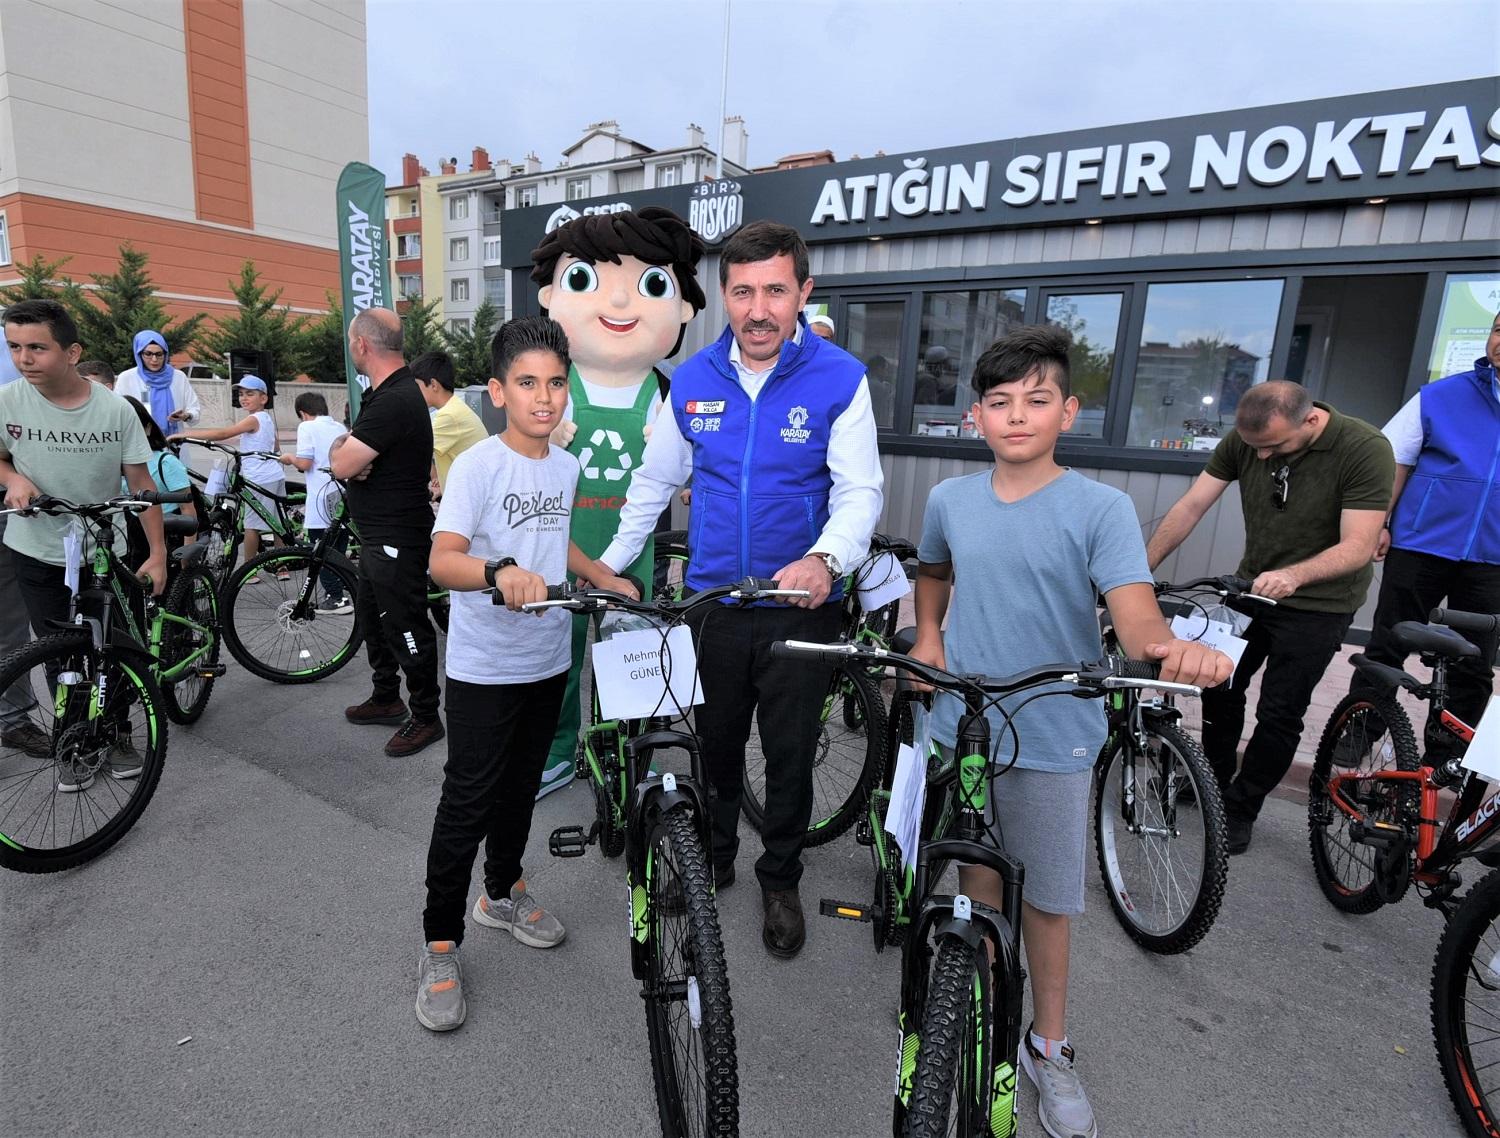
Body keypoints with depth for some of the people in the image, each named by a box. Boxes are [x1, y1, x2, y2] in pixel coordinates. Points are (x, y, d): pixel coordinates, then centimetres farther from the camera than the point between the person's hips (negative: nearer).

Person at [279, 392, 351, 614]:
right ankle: (342, 594, 17)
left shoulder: (307, 427, -4)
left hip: (322, 500, -6)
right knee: (339, 550, 14)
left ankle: (335, 598, 1)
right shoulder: (340, 428, 14)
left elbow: (304, 463, -12)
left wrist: (289, 458, 7)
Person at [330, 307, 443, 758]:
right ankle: (386, 698, 38)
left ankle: (425, 717, 14)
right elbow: (350, 459, 12)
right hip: (380, 532, 11)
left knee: (406, 627, -1)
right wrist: (351, 453, -10)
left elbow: (341, 463, -24)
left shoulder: (394, 402, -24)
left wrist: (340, 446, -3)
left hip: (397, 539, -11)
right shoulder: (390, 391, 11)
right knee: (372, 614, 22)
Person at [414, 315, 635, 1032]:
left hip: (547, 661, 6)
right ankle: (440, 947, 20)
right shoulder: (477, 466, -15)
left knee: (521, 788, 21)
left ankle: (502, 893, 43)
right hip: (483, 668, -6)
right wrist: (500, 572, -44)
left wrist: (604, 578, 12)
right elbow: (441, 560, -26)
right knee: (468, 803, 3)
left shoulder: (566, 467, 5)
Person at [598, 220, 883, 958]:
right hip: (713, 601, 3)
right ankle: (713, 856, 44)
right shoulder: (692, 380, 1)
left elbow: (860, 490, -13)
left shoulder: (840, 379, -9)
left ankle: (780, 880, 36)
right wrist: (610, 563, 12)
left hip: (801, 608, -2)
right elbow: (655, 481, 11)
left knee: (790, 755, 11)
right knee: (716, 744, 18)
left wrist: (826, 557, -33)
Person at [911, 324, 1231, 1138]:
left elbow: (1134, 610, -21)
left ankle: (1049, 1050, 35)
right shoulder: (950, 500, 1)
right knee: (979, 879, 19)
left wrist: (1172, 649, -42)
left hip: (1051, 736, -3)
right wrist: (927, 635, 7)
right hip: (960, 725, 3)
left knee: (1046, 898, 11)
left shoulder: (1101, 508, -10)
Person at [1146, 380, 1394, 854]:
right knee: (1219, 685, 13)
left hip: (1317, 605, -4)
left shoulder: (1366, 449, -23)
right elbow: (1189, 507, -12)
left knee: (1279, 715, 1)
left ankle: (1240, 810, 19)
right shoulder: (1244, 440, -12)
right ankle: (1213, 781, 34)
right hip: (1251, 586, 5)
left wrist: (1292, 575, -45)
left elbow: (1359, 546, -27)